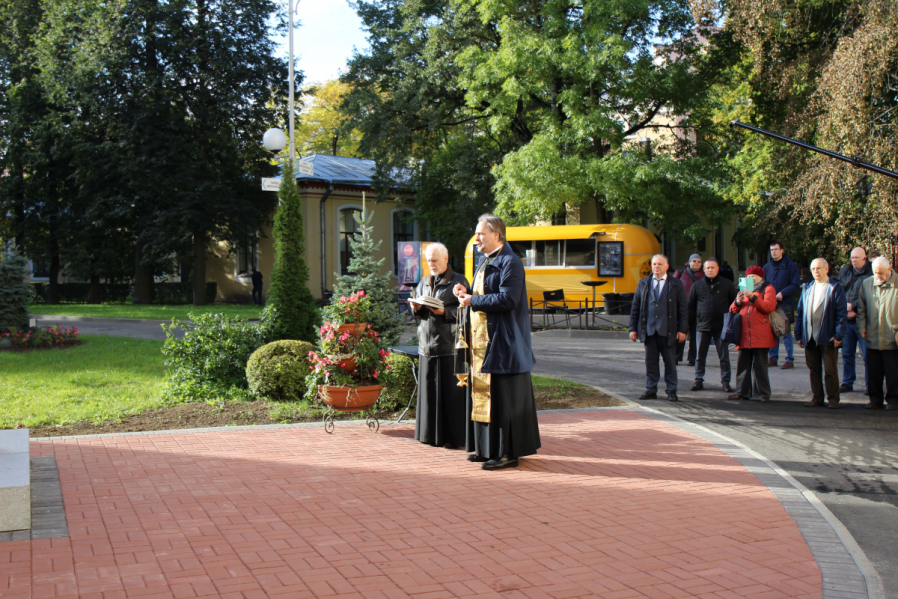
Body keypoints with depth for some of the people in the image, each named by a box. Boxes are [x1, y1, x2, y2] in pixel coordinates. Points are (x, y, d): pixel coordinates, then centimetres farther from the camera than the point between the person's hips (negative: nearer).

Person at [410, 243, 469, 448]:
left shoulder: (458, 282, 0)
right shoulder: (423, 283, 17)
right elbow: (417, 313, 17)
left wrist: (445, 312, -19)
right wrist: (416, 308, -5)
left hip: (448, 346, -5)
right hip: (426, 344, 5)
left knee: (450, 392, -3)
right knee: (428, 391, 7)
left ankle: (453, 436, 4)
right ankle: (431, 434, 15)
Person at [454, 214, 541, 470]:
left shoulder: (510, 263, -14)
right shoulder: (485, 262, 16)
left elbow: (507, 299, -23)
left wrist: (473, 301, -16)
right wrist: (467, 292, 3)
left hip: (502, 343, -10)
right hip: (482, 340, 10)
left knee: (502, 397, -5)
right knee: (483, 393, 12)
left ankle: (508, 453, 3)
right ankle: (487, 448, 21)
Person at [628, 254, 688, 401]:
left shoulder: (676, 284, 4)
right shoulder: (643, 283, 11)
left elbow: (683, 308, 3)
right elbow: (635, 307, 11)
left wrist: (682, 330, -5)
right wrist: (633, 328, 5)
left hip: (667, 330, -2)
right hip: (648, 330, 2)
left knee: (670, 362, 4)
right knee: (650, 361, 5)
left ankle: (672, 391, 13)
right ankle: (651, 390, 14)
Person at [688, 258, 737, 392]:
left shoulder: (727, 284, 4)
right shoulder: (697, 286, 7)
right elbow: (691, 305, 11)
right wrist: (693, 321, 4)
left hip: (721, 326, -1)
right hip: (702, 326, 1)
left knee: (724, 356, 3)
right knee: (700, 356, 6)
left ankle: (726, 381, 10)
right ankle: (699, 380, 15)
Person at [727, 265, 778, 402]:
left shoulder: (768, 289, 6)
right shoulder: (743, 290, 22)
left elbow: (769, 307, -11)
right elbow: (733, 311, 18)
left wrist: (753, 297, -20)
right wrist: (737, 302, -4)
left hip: (760, 335, -5)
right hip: (744, 334, 5)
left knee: (760, 365, -4)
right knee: (742, 364, 6)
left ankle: (764, 394, 2)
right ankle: (742, 392, 12)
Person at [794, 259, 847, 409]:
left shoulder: (836, 288, -1)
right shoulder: (807, 288, 14)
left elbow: (842, 313, -5)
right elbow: (800, 313, 14)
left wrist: (838, 335, -12)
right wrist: (799, 334, 8)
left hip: (828, 337, -4)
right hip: (810, 337, 5)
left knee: (830, 370, 1)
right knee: (814, 369, 9)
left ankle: (833, 398, 10)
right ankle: (817, 398, 16)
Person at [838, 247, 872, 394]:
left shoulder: (871, 273, -6)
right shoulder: (845, 271, 11)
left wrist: (853, 306, -12)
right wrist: (846, 311, -4)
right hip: (846, 320, 5)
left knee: (867, 354, -1)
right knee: (847, 354, 9)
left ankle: (869, 384, 10)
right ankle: (847, 383, 18)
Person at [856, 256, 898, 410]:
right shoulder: (867, 284, 8)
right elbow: (861, 309, 15)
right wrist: (861, 328, 8)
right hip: (872, 338, 3)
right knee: (874, 372, 8)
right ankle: (875, 399, 17)